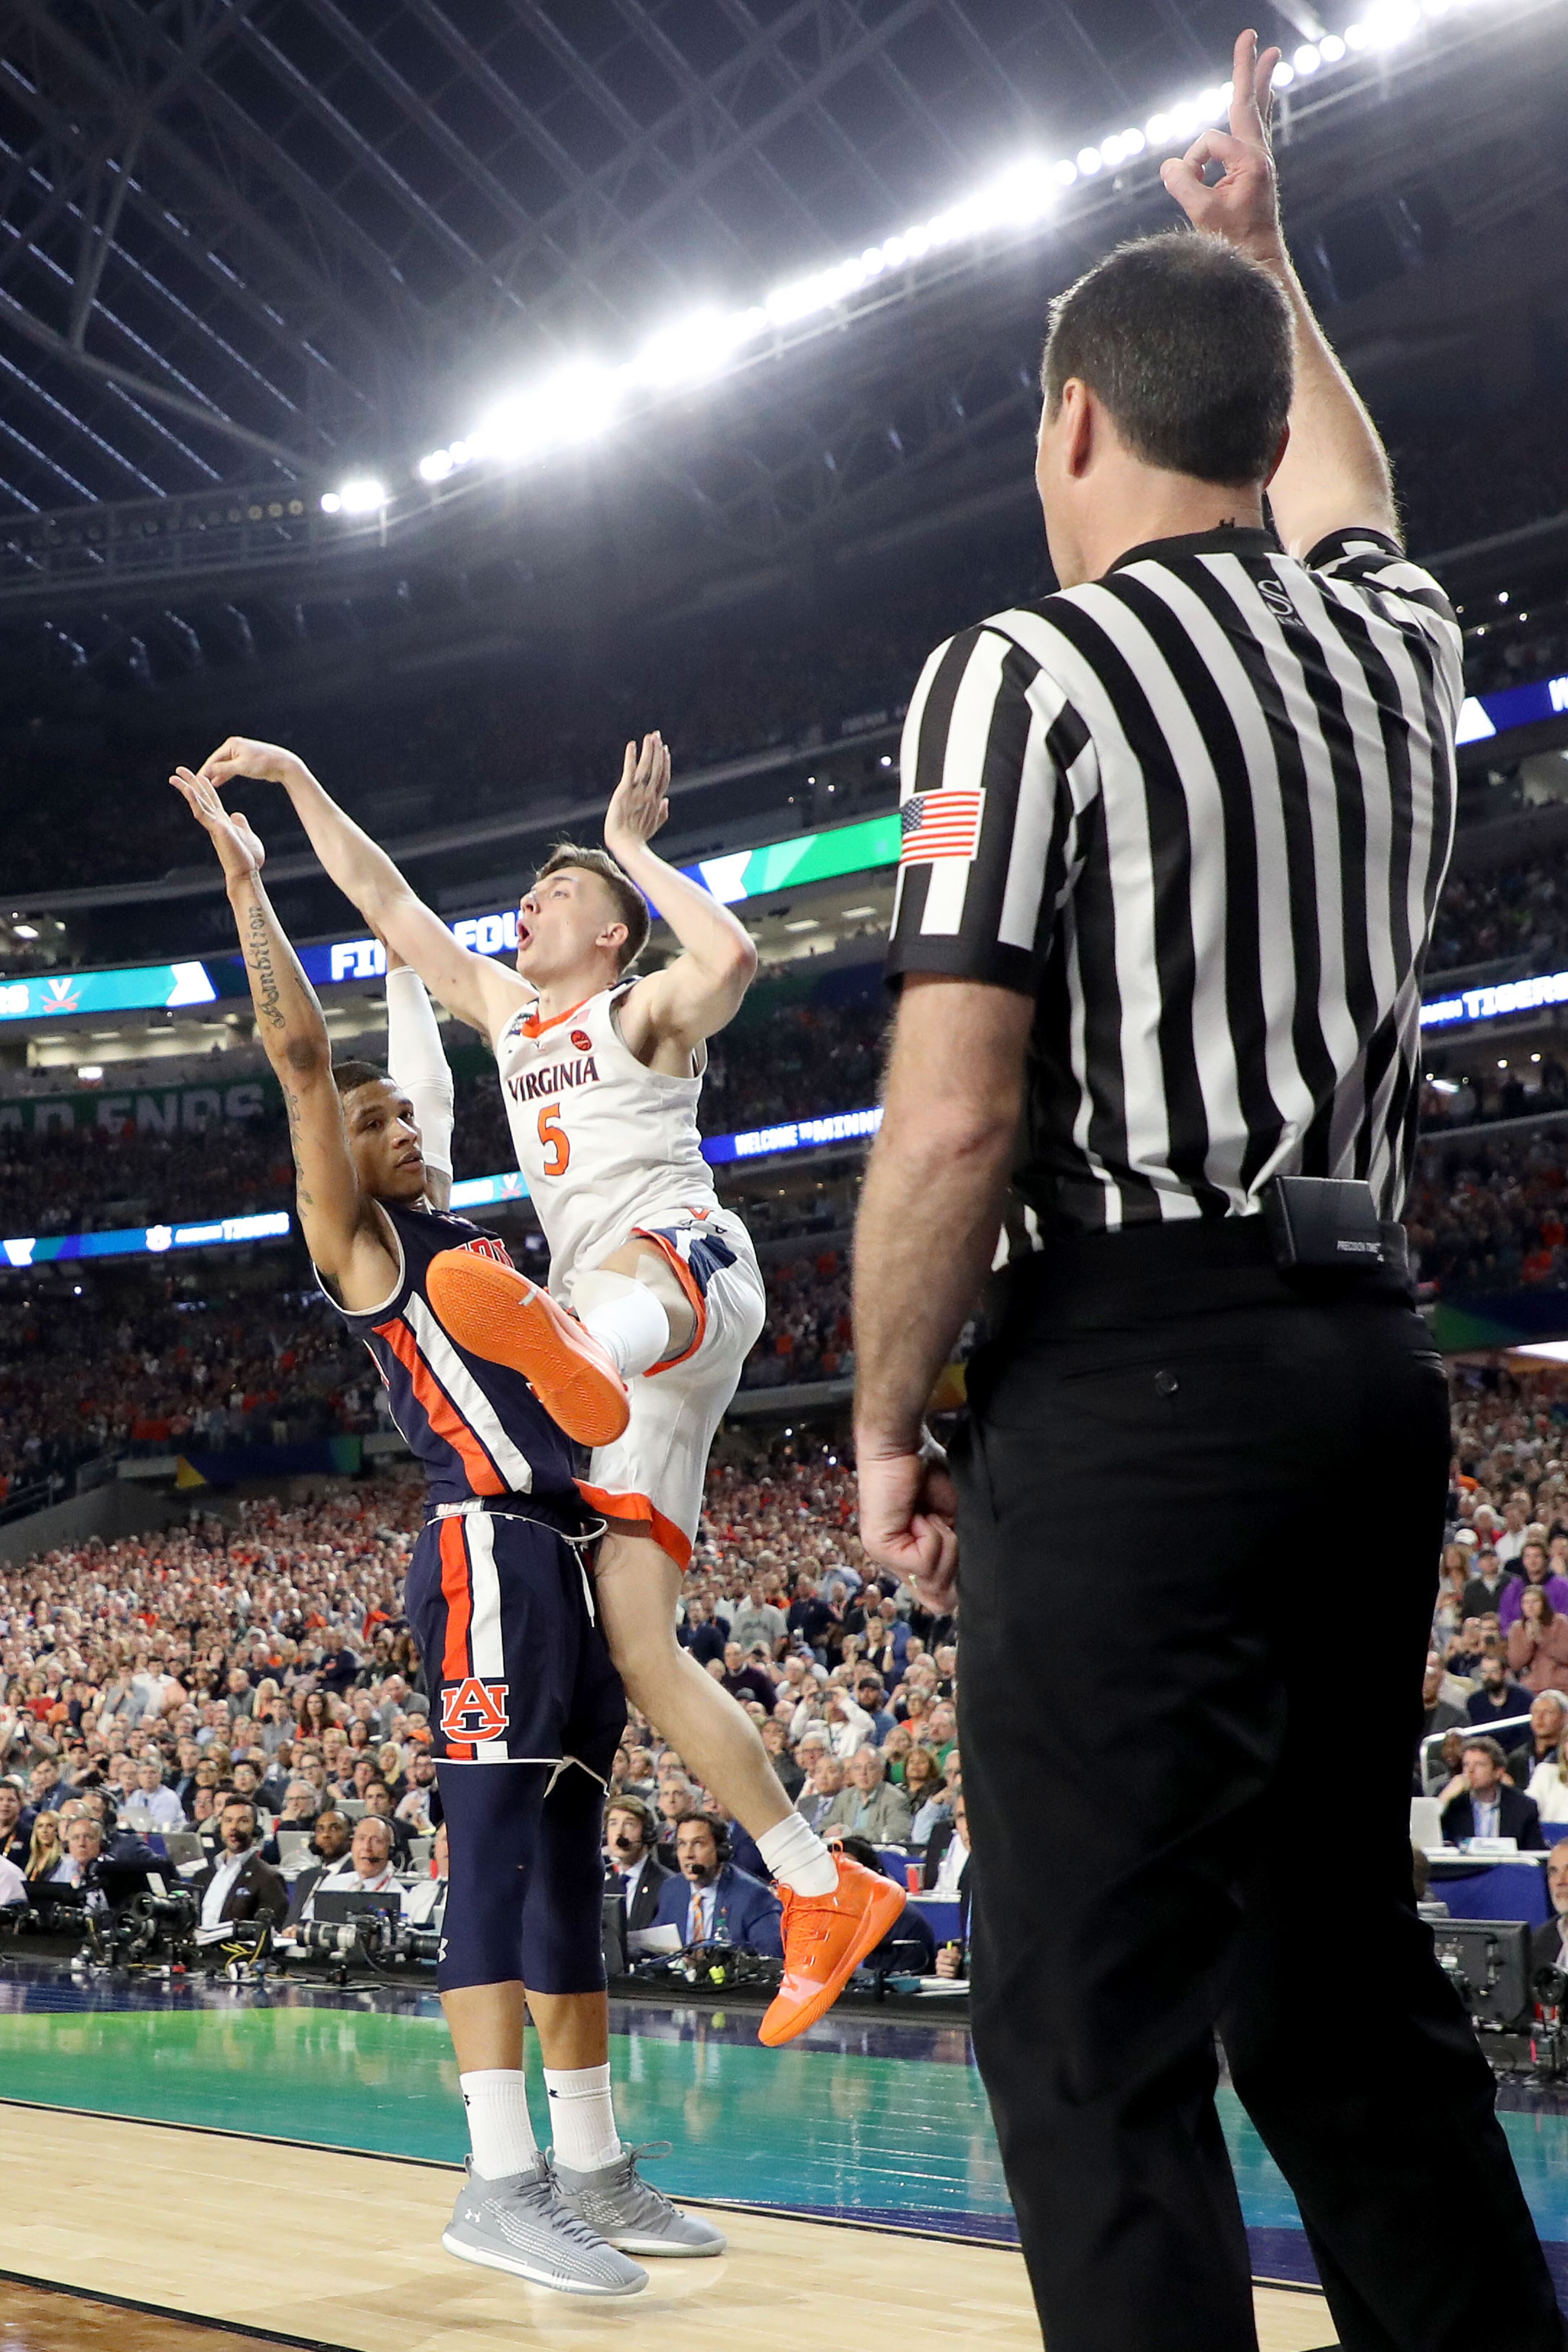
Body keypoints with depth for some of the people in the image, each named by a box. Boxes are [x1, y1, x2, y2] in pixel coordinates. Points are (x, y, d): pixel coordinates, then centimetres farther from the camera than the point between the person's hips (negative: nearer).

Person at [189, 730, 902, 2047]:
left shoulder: (645, 1010, 7)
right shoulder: (510, 1010, 27)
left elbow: (732, 958, -17)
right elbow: (386, 903, 29)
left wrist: (635, 850, -6)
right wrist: (297, 779, 25)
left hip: (694, 1267, -7)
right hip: (608, 1329, 7)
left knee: (617, 1281, -45)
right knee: (636, 1641, -4)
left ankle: (564, 1354, -85)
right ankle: (826, 1897, -1)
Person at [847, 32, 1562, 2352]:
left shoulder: (1022, 672, -7)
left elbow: (952, 1120, -14)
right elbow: (1346, 505, 39)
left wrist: (887, 1431, -2)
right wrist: (1264, 257, 50)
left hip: (1129, 1379, -7)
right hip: (1372, 1359, 7)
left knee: (1096, 2025, -3)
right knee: (1348, 1971, 17)